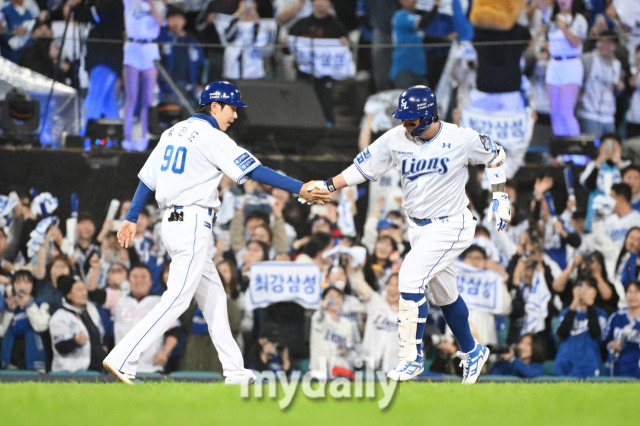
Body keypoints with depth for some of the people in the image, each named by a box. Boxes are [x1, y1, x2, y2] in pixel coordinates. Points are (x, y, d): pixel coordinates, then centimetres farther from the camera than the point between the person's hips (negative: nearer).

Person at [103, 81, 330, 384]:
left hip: (171, 221, 10)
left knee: (213, 296, 14)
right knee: (177, 299, -12)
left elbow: (147, 178, 15)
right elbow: (255, 171, -15)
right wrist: (299, 189, -16)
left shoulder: (173, 132, 15)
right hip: (193, 223, -10)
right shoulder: (211, 137, -9)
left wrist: (131, 218, 17)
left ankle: (234, 371, 16)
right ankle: (122, 359, -21)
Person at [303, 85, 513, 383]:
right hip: (418, 228, 5)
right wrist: (327, 186, -10)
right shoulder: (396, 139, -6)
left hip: (450, 226, -5)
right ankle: (472, 352, 37)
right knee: (445, 293, 15)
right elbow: (362, 168, -1)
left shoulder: (460, 139, -15)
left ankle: (412, 358, -13)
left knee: (411, 278, -21)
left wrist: (500, 197, 1)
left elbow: (495, 155, 2)